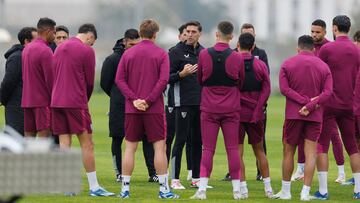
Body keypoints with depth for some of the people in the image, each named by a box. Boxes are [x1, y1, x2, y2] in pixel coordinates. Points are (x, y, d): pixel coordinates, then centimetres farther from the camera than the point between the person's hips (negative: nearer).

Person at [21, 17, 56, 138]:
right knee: (44, 135, -8)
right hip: (43, 101, -8)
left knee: (28, 136, 8)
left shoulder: (27, 49, 13)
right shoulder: (45, 51, -14)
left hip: (27, 100, 8)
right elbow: (50, 78, -15)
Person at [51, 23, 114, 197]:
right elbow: (90, 81, -3)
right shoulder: (87, 50, -6)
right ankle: (94, 187, -2)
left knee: (64, 144, 6)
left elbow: (54, 75, 16)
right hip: (76, 102, -6)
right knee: (87, 144, -2)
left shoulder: (60, 48, 14)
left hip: (57, 102, 6)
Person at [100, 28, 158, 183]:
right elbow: (105, 83, 3)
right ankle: (119, 173, 12)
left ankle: (153, 173, 0)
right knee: (117, 139, 3)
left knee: (147, 138, -2)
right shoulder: (113, 59, -4)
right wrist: (118, 97, 8)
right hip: (119, 107, -2)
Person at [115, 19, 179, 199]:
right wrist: (149, 100, -11)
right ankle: (164, 189, -1)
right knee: (160, 147, 1)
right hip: (154, 108, -3)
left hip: (132, 109, 3)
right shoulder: (161, 54, -2)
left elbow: (119, 79, -1)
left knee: (130, 147, 7)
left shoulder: (128, 54, 6)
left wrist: (134, 99, -7)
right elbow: (163, 80, -12)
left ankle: (125, 188, 6)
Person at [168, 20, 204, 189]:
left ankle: (196, 178, 14)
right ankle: (175, 179, -2)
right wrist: (182, 74, -22)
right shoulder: (176, 52, -3)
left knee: (198, 140, 8)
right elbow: (167, 77, -5)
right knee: (181, 140, -5)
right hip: (183, 102, -5)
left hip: (201, 103, 5)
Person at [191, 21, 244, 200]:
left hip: (209, 109, 0)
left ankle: (202, 189, -6)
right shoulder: (237, 58, -5)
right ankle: (237, 190, 6)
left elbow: (199, 80, 8)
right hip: (231, 109, 0)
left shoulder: (204, 54, -5)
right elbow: (241, 83, 8)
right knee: (232, 149, 4)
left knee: (208, 149, 1)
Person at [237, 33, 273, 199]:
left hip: (236, 113, -3)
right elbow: (266, 90, -4)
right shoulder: (260, 65, 0)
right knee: (259, 151, 14)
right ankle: (268, 188, 14)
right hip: (256, 115, 3)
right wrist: (258, 109, -2)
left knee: (238, 152, 2)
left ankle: (243, 189, -2)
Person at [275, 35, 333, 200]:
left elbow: (284, 88, -9)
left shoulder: (287, 64, 3)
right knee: (311, 154, -1)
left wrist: (305, 101, -12)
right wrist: (310, 105, -14)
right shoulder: (323, 66, 5)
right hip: (315, 116, 1)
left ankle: (285, 191, 14)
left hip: (293, 114, 0)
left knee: (288, 151, 10)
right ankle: (305, 192, -8)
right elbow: (327, 92, -6)